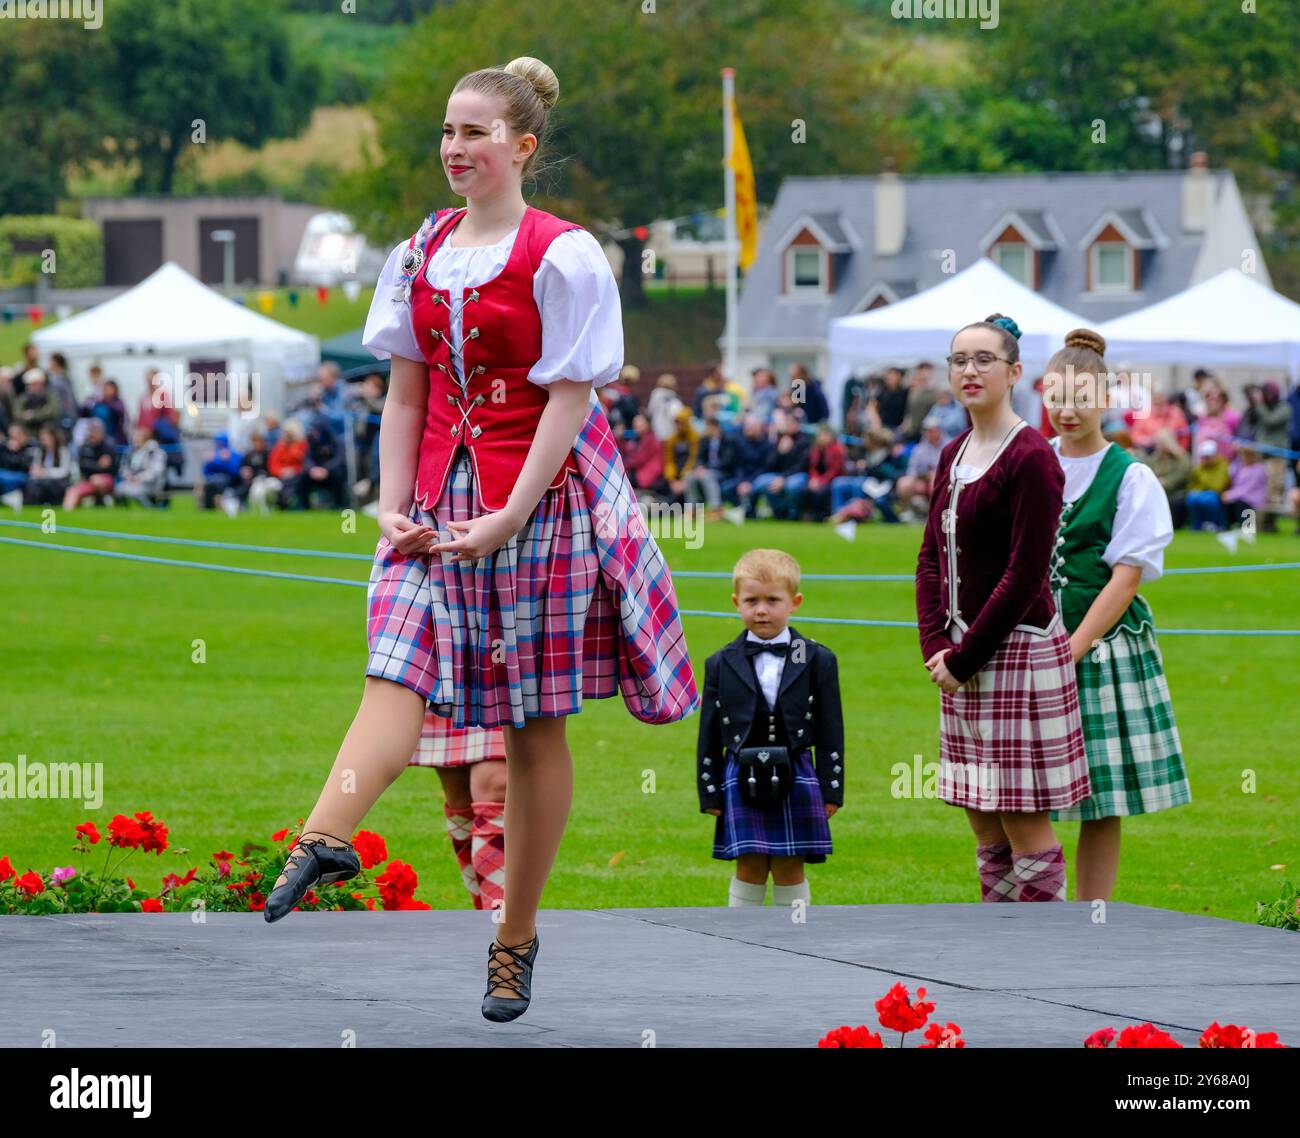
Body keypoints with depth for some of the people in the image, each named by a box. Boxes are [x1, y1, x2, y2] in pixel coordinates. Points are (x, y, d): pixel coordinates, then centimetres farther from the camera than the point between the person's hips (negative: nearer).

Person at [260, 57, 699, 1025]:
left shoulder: (563, 256, -6)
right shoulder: (422, 254, 11)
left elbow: (568, 400, -11)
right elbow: (407, 394, 12)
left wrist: (511, 517, -18)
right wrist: (394, 505, 0)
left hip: (539, 498, -4)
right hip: (440, 502, 4)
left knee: (535, 723, 2)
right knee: (397, 673, -17)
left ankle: (517, 938, 8)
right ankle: (324, 841, -39)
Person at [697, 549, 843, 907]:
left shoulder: (817, 660, 2)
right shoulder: (721, 665, 4)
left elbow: (831, 731, 3)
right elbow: (709, 736, 7)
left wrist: (831, 790, 0)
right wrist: (709, 793, 3)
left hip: (794, 780, 0)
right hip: (742, 780, 0)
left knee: (789, 870, 4)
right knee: (749, 869, 3)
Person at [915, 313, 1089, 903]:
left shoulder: (1031, 457, -12)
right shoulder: (954, 456, 13)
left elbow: (1025, 574, -15)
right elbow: (931, 557, 14)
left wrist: (963, 657, -12)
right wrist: (936, 645, 0)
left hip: (1018, 652, -8)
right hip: (963, 654, 8)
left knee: (1026, 823, -6)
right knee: (985, 829, 11)